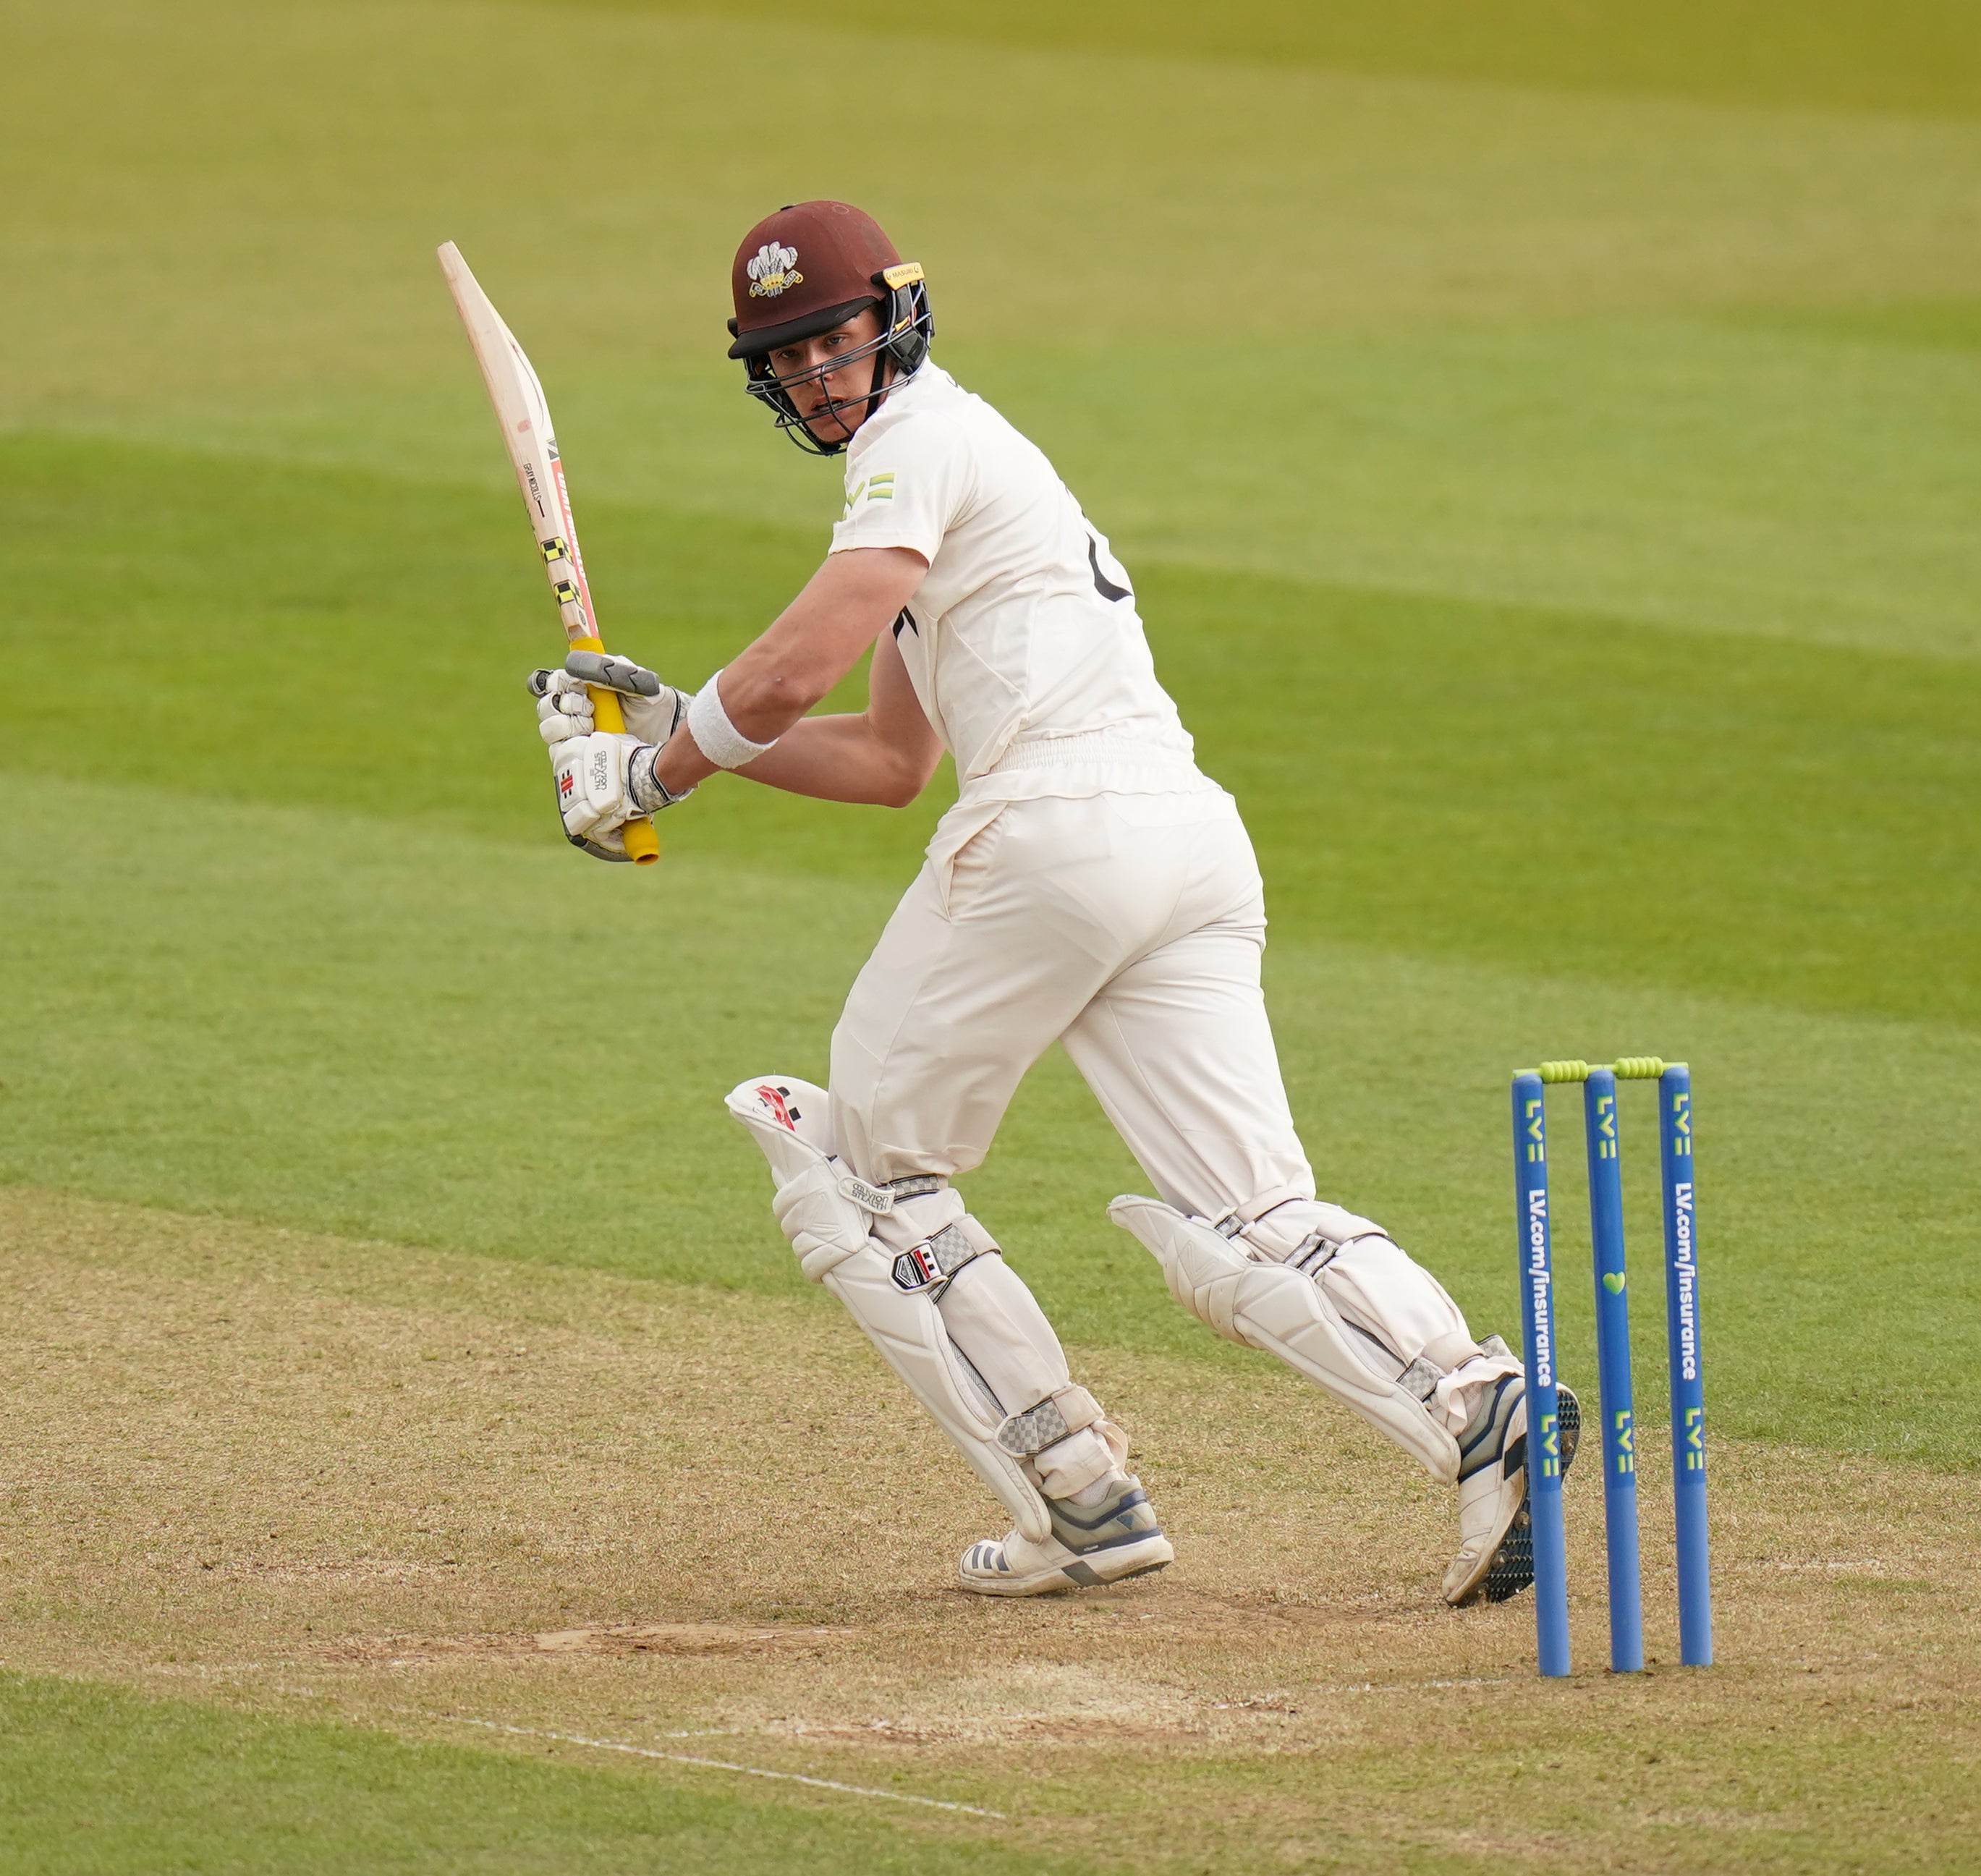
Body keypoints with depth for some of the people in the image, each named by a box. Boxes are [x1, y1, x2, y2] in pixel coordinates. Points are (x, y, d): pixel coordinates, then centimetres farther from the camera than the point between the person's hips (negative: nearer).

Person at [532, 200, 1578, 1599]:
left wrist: (655, 775, 6)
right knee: (1255, 1231, -3)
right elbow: (888, 761, 33)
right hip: (1199, 844, 9)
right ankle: (1476, 1400, -28)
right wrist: (671, 724, 29)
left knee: (859, 1169, 7)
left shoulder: (924, 437, 0)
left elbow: (792, 672, -10)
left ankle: (1081, 1500, 0)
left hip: (1059, 836, -9)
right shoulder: (932, 459, 30)